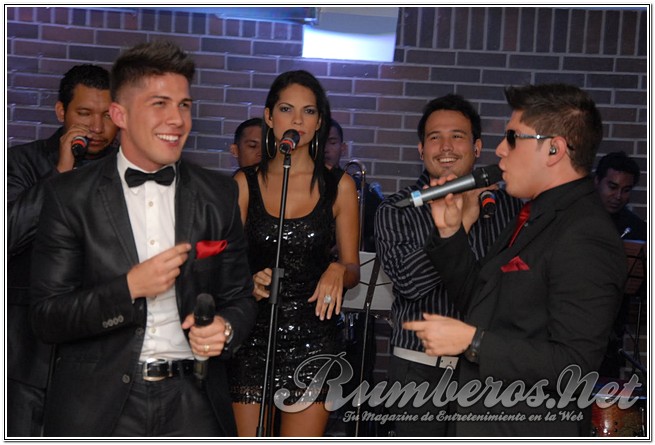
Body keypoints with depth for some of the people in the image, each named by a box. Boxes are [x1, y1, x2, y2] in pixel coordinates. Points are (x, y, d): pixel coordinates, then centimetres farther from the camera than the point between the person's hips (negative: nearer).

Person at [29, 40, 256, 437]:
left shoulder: (219, 194, 2)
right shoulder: (69, 196, -5)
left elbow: (239, 297, 8)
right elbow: (47, 318, -7)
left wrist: (225, 328, -14)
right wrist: (130, 287, -20)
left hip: (193, 402, 2)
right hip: (99, 404, -1)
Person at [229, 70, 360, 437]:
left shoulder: (339, 186, 3)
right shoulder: (245, 184, 4)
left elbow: (353, 269, 8)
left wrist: (339, 271, -14)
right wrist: (249, 282, -14)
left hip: (313, 338, 0)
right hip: (253, 335, 1)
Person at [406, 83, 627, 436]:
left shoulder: (584, 238, -22)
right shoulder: (536, 219, 10)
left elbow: (574, 363, -28)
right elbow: (479, 303, 13)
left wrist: (472, 341, -25)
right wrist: (450, 232, 3)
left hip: (526, 431, -9)